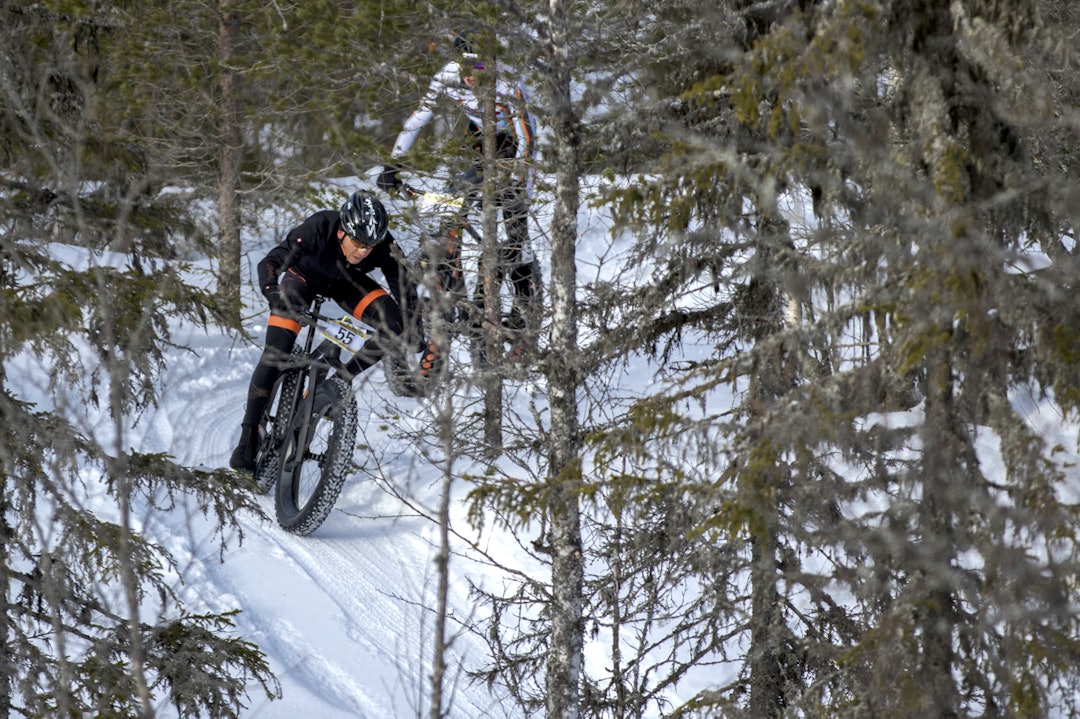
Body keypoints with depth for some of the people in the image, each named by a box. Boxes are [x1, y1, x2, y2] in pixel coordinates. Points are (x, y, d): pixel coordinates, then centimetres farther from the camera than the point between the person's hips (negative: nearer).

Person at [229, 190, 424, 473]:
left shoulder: (385, 247, -31)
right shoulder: (318, 228, -39)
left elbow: (405, 290, -21)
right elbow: (270, 263, -38)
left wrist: (413, 334, -32)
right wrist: (273, 293, -56)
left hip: (344, 281, 3)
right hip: (303, 274, -3)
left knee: (396, 326, -19)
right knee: (275, 354, -22)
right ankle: (248, 437, -16)